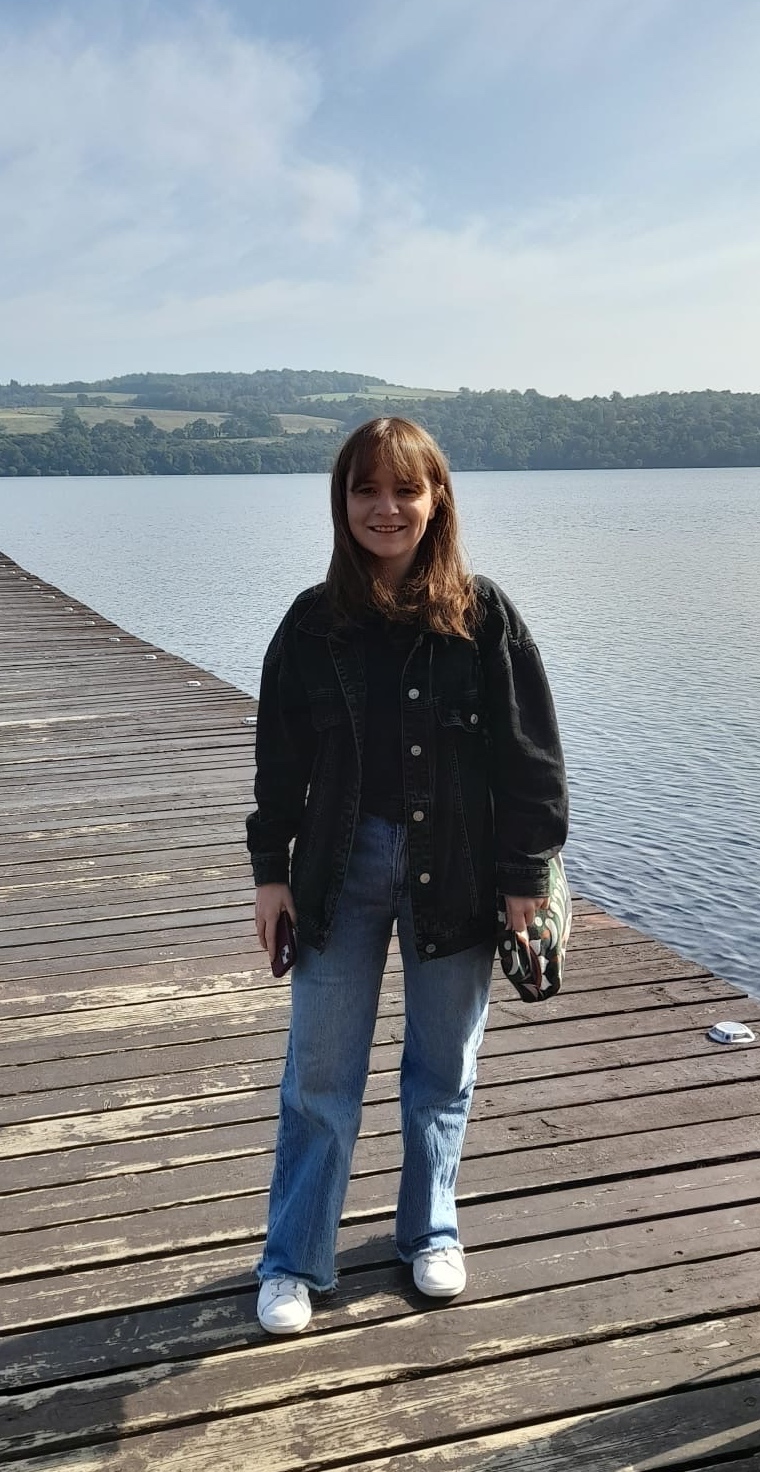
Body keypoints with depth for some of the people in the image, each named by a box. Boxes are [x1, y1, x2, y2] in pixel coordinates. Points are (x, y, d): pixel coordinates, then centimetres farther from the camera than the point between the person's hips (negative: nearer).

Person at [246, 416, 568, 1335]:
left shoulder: (483, 616, -7)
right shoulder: (314, 622, -2)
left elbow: (528, 752, -5)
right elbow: (280, 756, 3)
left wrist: (525, 873, -6)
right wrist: (270, 868, 2)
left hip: (455, 872, 0)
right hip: (341, 869, 1)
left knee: (444, 1070, 15)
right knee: (319, 1076, 7)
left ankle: (431, 1233, 37)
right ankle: (293, 1263, 23)